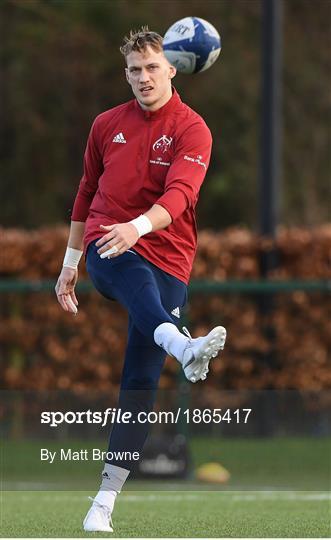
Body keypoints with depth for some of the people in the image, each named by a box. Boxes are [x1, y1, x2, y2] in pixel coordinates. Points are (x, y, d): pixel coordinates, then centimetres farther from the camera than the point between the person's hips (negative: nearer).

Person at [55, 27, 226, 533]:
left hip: (166, 259, -1)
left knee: (141, 382, -5)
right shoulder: (107, 125, 12)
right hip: (106, 249, 1)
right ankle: (181, 346, -69)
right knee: (136, 275, -37)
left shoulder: (191, 129, -1)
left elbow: (180, 192, -18)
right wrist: (70, 264, 23)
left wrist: (140, 226, -37)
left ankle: (104, 502, 0)